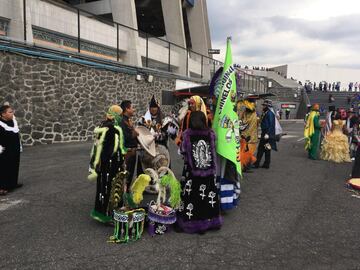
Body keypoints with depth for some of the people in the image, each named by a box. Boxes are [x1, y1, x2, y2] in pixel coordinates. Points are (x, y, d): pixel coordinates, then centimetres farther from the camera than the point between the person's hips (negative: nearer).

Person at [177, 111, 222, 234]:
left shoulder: (187, 134, -9)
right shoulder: (211, 133, -5)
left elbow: (182, 151, -1)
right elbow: (213, 149, 2)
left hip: (191, 173, -2)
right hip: (209, 173, 2)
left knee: (192, 198, 9)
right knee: (208, 198, 13)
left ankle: (191, 223, 18)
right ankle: (208, 221, 26)